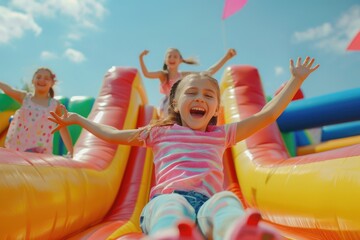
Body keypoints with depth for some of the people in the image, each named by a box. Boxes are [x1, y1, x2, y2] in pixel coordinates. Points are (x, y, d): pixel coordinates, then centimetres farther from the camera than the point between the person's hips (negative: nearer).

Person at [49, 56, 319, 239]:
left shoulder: (221, 135, 27)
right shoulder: (160, 133, 26)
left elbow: (268, 114, 29)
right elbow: (115, 135, 35)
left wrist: (296, 79, 32)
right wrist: (77, 119, 42)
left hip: (208, 201, 1)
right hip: (168, 197, -1)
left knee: (226, 201, -36)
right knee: (171, 206, -39)